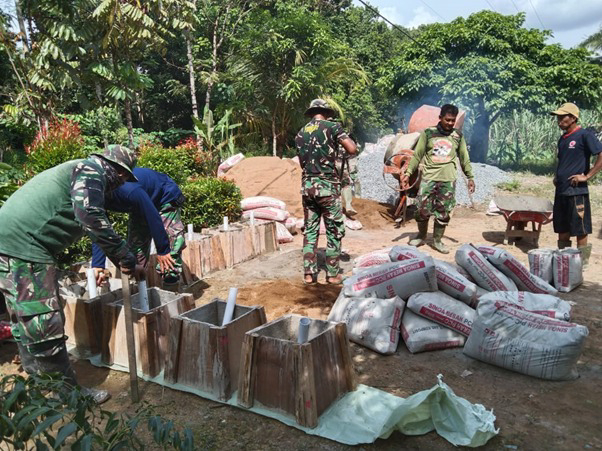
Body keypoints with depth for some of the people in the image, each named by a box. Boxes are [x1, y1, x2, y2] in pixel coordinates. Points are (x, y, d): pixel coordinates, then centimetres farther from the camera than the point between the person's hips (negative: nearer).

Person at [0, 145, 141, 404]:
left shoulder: (77, 170, 26)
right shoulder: (91, 171, -6)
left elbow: (85, 220, 35)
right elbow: (91, 217, -22)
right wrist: (125, 258, -16)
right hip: (24, 244, -11)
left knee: (26, 322, 19)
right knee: (44, 324, -4)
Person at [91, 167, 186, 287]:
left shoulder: (127, 190, -42)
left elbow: (153, 217, -35)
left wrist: (162, 250, -28)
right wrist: (98, 266, -19)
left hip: (166, 198, -8)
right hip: (139, 206, 8)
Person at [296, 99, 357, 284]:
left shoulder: (300, 133, 13)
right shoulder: (332, 127, -3)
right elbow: (352, 149, -9)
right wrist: (345, 138, 9)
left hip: (307, 185, 5)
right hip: (327, 185, -5)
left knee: (310, 230, 11)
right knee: (334, 231, 5)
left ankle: (309, 273, 11)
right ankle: (332, 274, 9)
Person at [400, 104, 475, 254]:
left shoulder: (458, 136, 9)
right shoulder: (428, 133, 2)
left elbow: (464, 158, 15)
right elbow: (417, 155, 2)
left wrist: (470, 177, 12)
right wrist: (408, 172, -6)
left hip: (448, 180, 2)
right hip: (428, 178, -1)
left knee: (443, 212, 3)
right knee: (423, 209, -2)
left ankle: (437, 241, 16)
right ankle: (421, 236, 19)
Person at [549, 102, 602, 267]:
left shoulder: (584, 135, -9)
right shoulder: (562, 138, 14)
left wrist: (586, 176, -16)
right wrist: (557, 176, 11)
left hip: (577, 191, -8)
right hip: (560, 190, 8)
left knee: (580, 229, 1)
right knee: (562, 228, 13)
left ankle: (582, 261, 11)